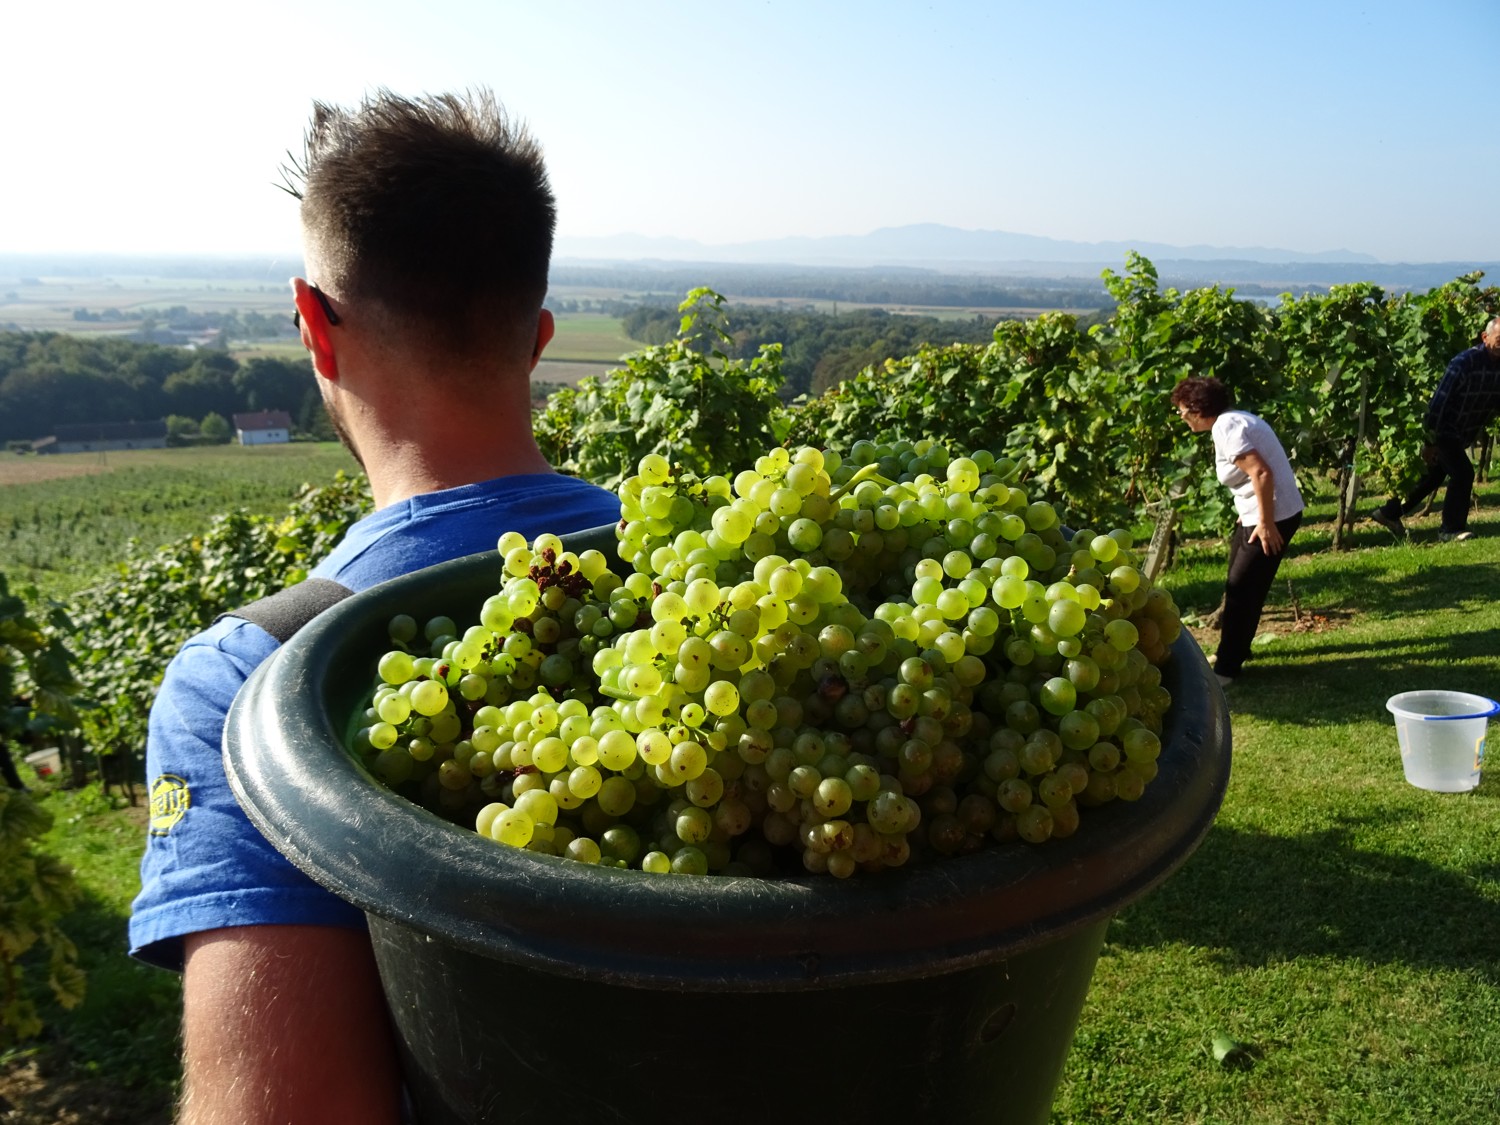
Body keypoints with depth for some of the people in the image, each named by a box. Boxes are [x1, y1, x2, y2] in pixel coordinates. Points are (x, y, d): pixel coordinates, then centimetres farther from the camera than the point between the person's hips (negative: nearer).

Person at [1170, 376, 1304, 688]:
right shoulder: (1233, 419, 11)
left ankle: (1227, 668, 1)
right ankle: (1234, 650, 34)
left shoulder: (1225, 428, -19)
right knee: (1240, 586, 20)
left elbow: (1261, 472, -27)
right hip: (1256, 514, 10)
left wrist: (1266, 524, -24)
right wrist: (1247, 515, 15)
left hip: (1273, 516, -10)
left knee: (1241, 590, -6)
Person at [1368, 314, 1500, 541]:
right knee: (1463, 473, -16)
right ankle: (1452, 529, -3)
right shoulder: (1465, 362, -24)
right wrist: (1430, 442, -20)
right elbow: (1439, 401, -23)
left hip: (1463, 435, 8)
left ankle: (1389, 512, 29)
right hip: (1444, 430, -8)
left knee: (1435, 475, 16)